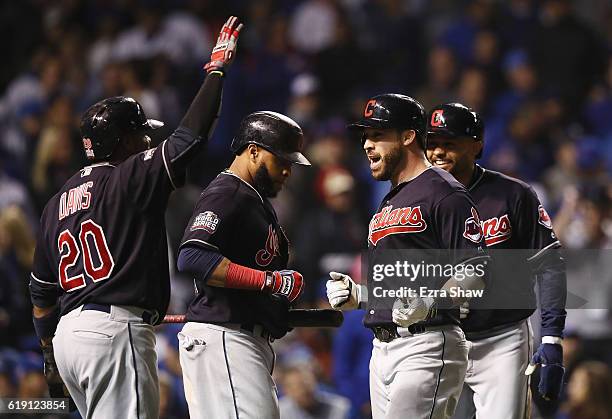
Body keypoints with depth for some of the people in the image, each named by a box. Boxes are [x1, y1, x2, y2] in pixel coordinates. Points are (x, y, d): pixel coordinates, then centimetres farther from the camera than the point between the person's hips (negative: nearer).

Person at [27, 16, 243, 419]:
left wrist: (51, 357, 26)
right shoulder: (132, 178, -5)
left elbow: (41, 292, 20)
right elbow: (191, 135, -7)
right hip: (115, 328, -9)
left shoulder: (57, 203, 18)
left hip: (68, 333, 9)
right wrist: (217, 68, 3)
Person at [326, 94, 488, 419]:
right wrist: (354, 295, 11)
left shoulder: (444, 194, -7)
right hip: (383, 350, 10)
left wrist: (431, 303, -30)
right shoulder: (387, 203, 24)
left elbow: (476, 270, -16)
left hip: (427, 346, -10)